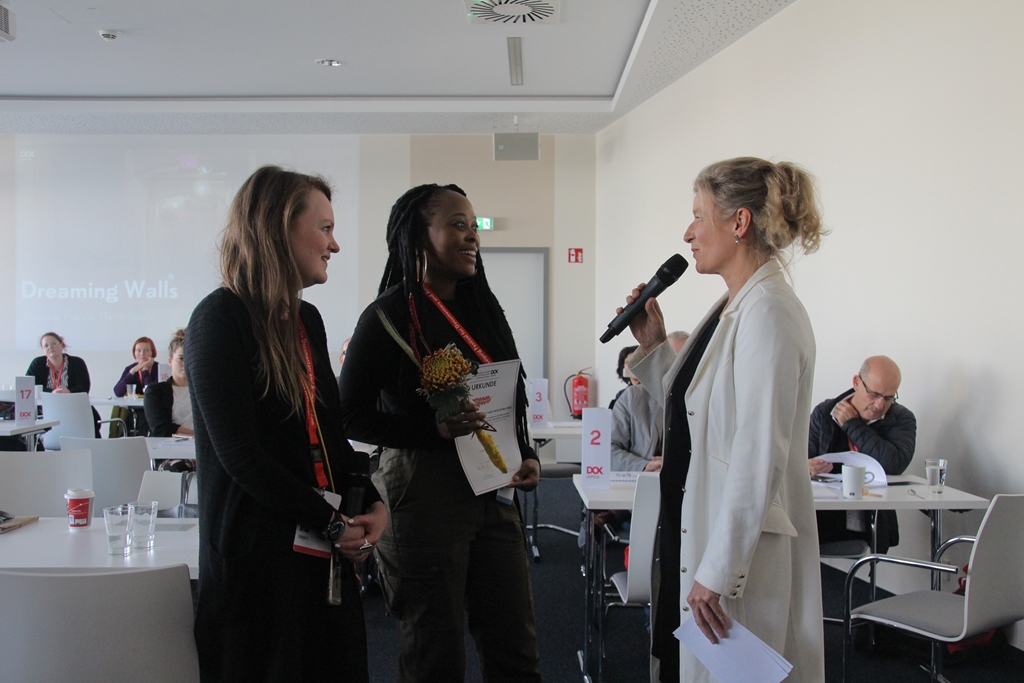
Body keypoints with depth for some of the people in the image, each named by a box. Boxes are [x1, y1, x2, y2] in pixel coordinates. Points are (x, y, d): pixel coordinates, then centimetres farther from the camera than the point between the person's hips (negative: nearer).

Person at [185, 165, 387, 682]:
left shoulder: (307, 320, 11)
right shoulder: (221, 319, -13)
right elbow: (240, 454, -18)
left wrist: (372, 503, -1)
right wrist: (332, 523, -15)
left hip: (325, 550, 8)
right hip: (259, 550, -7)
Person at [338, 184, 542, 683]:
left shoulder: (484, 307, 11)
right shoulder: (390, 314, -8)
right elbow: (352, 418, -10)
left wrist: (527, 455, 3)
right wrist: (436, 428, -22)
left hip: (493, 489, 6)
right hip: (424, 489, -6)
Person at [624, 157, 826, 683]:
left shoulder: (768, 314, -19)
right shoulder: (729, 310, 11)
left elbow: (759, 458, -24)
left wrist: (718, 573, -23)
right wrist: (653, 345, 7)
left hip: (741, 557, -10)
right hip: (694, 534, 10)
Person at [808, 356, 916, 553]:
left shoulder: (902, 419, 4)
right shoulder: (824, 413, 8)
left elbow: (896, 464, -15)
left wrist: (852, 425, -7)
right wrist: (807, 467, -19)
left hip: (872, 528, -1)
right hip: (824, 520, 1)